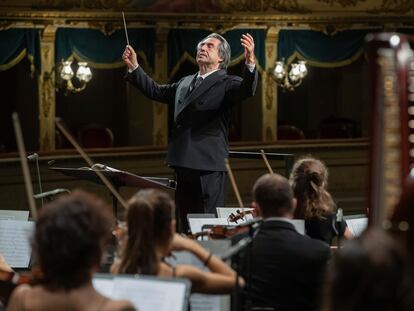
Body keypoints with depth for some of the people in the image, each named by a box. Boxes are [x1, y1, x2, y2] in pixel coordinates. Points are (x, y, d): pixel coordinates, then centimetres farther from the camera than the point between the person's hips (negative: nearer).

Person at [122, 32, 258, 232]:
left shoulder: (226, 84, -4)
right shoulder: (185, 83, 18)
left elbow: (247, 89, -23)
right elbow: (155, 91, 27)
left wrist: (250, 62, -41)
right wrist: (134, 67, 22)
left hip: (208, 165, -7)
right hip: (183, 164, 7)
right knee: (185, 223, 14)